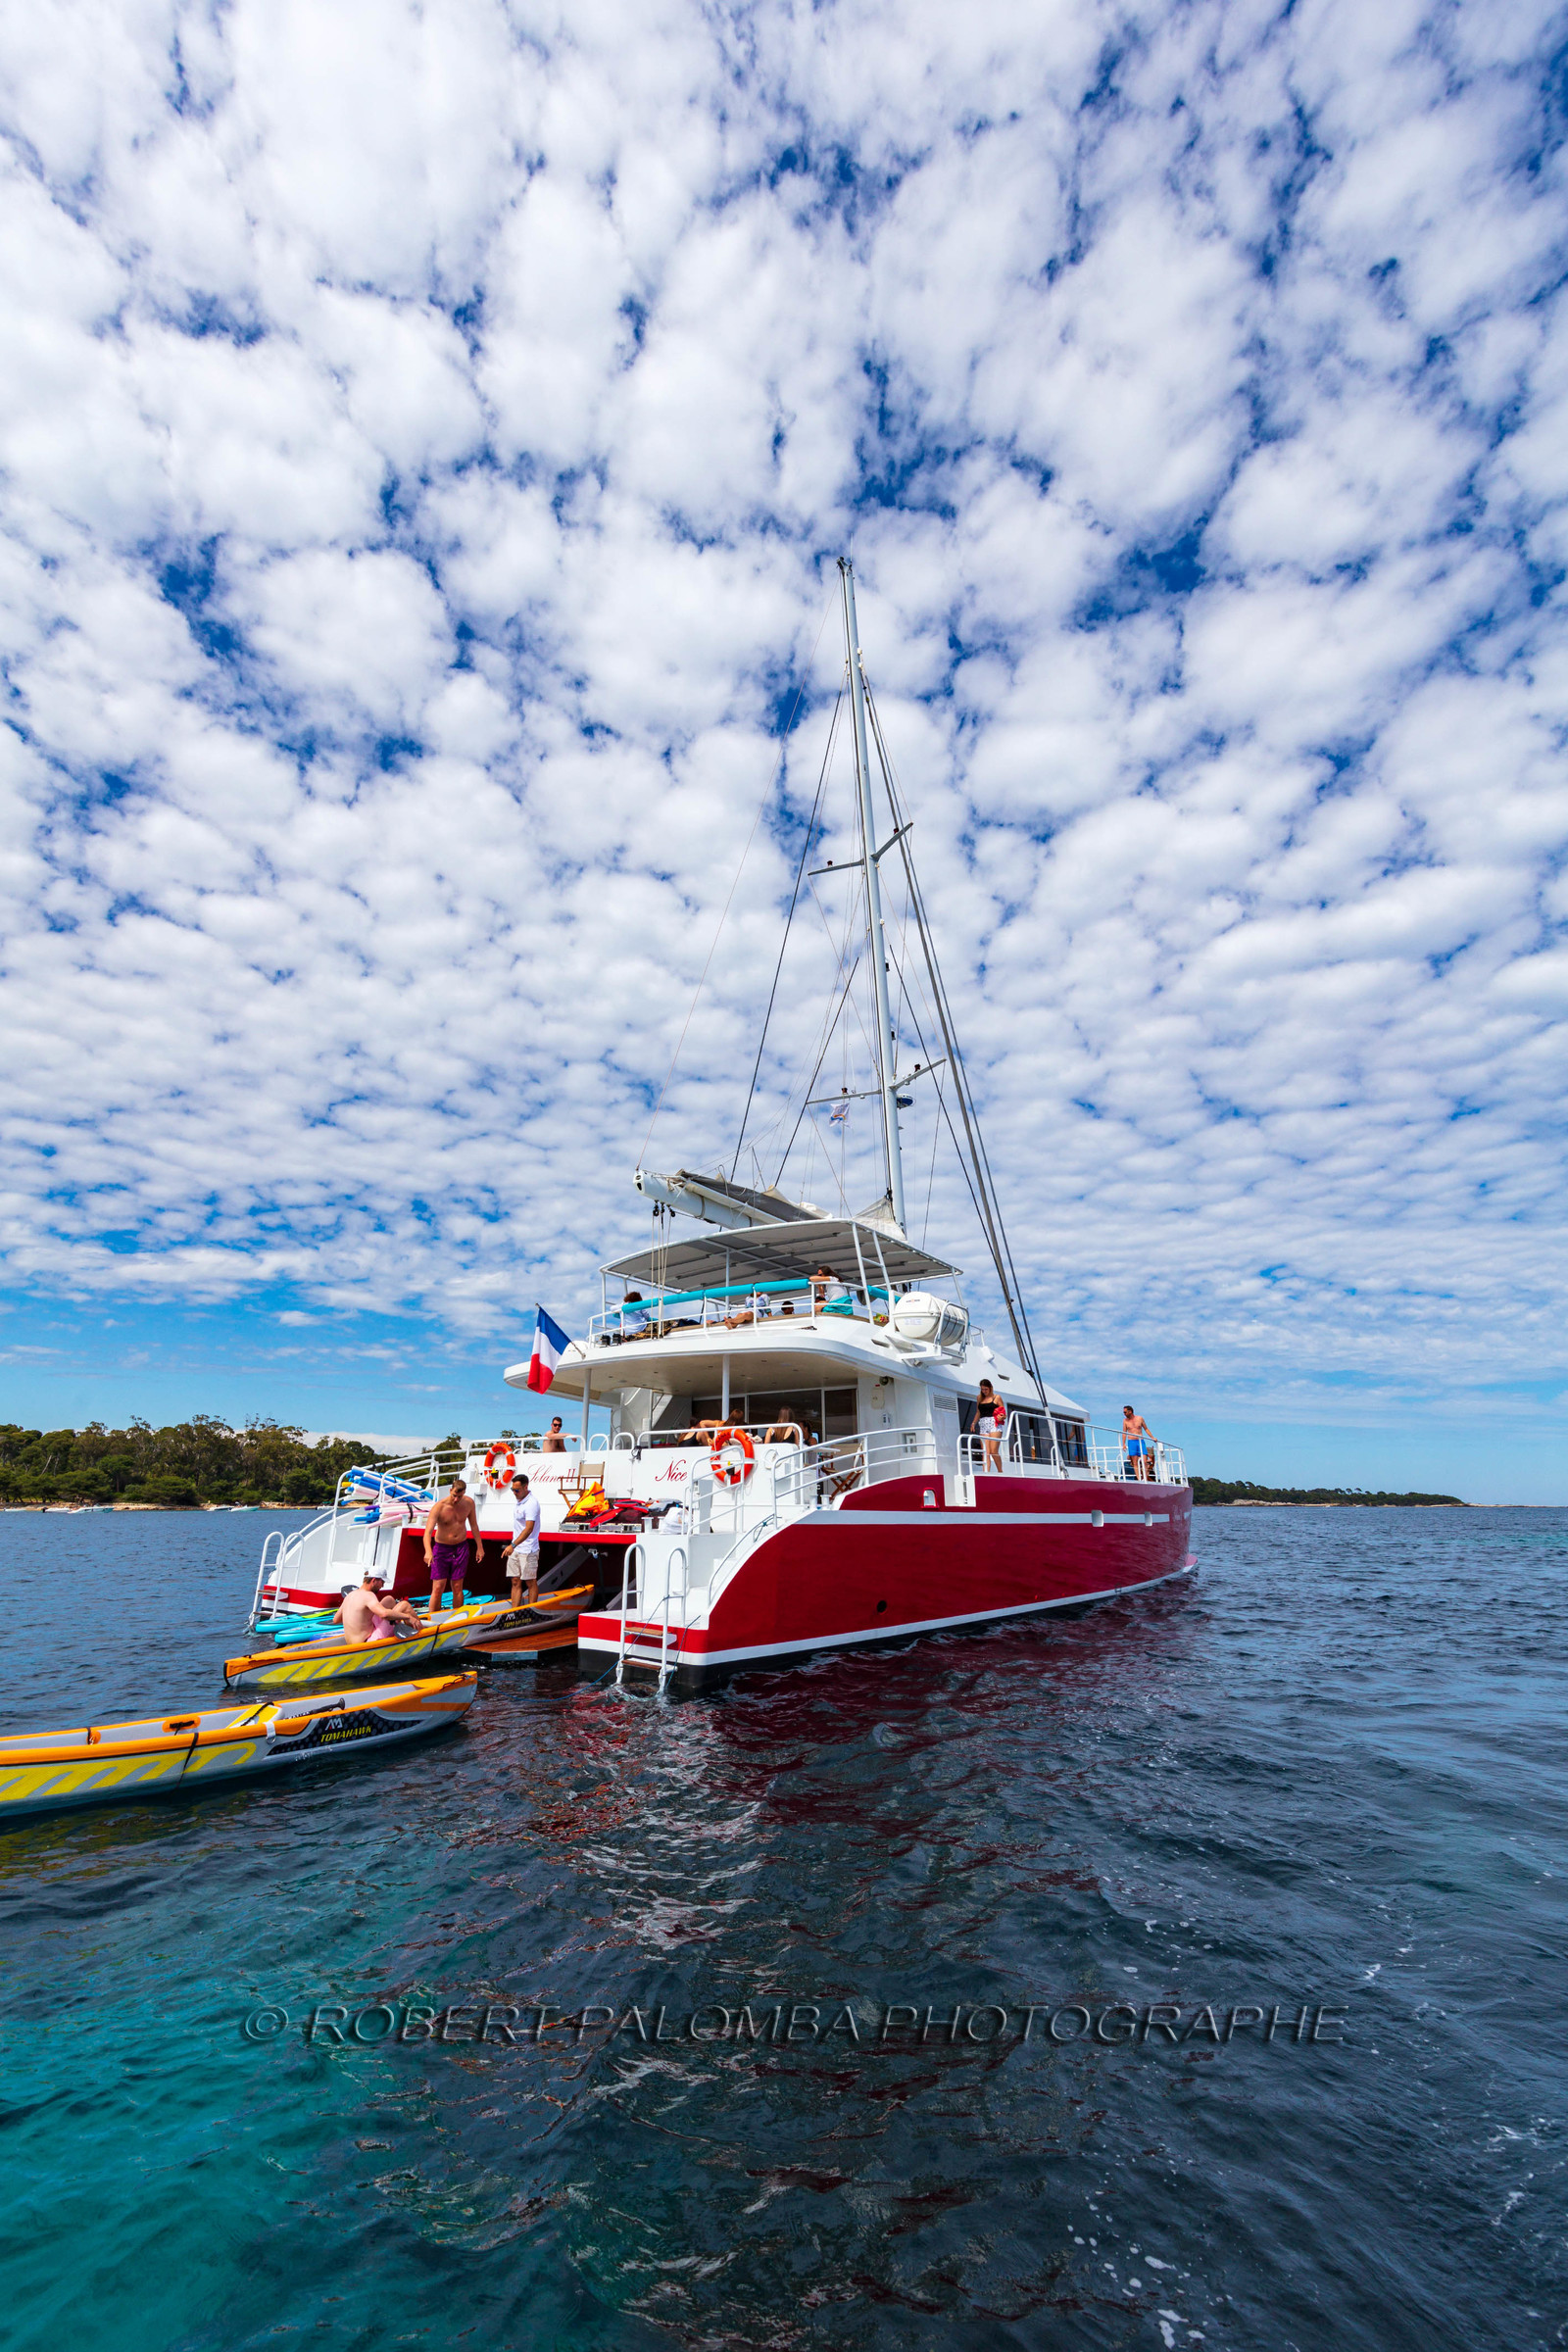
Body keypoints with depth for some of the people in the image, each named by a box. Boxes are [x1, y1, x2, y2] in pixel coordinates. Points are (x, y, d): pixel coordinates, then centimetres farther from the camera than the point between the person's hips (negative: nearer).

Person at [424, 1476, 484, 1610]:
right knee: (438, 1588, -6)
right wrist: (428, 1551, -44)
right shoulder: (439, 1507, -19)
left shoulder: (469, 1503, -6)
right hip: (442, 1548, -3)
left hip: (461, 1547, 3)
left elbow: (474, 1525, 7)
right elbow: (428, 1531, -28)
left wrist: (479, 1547, 10)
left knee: (457, 1587, 6)